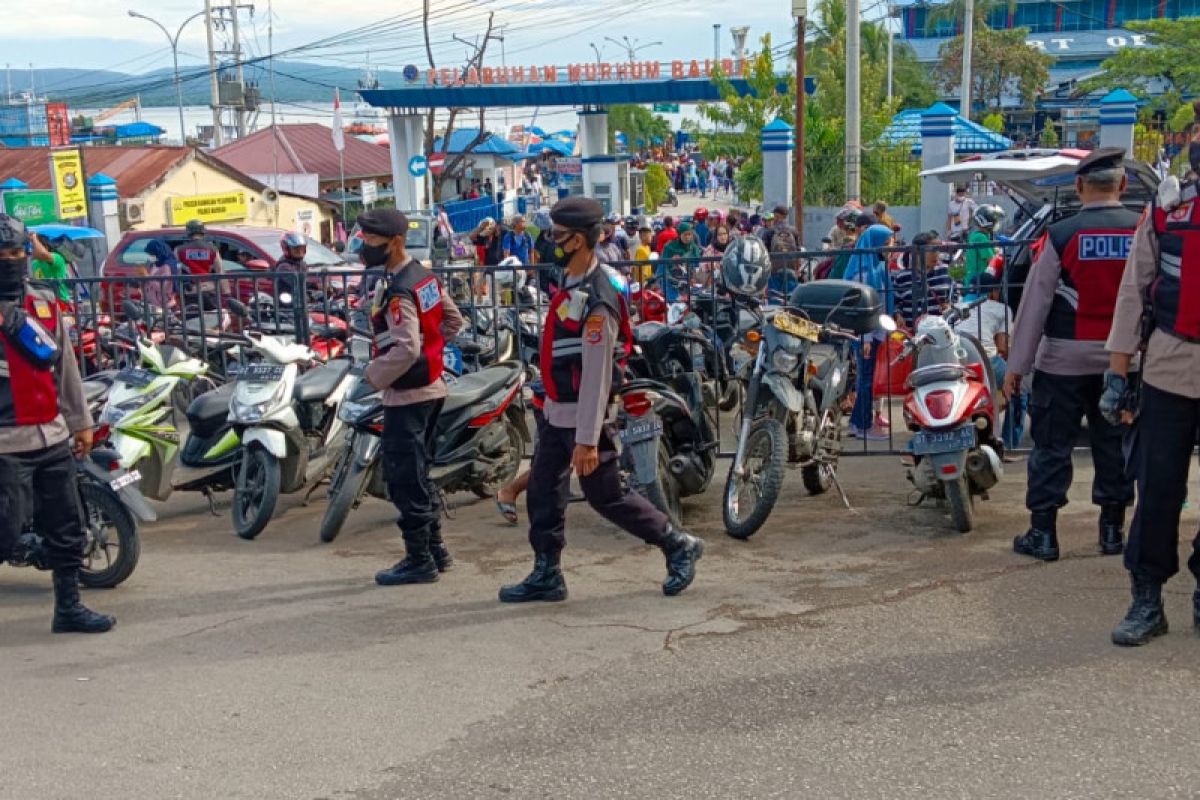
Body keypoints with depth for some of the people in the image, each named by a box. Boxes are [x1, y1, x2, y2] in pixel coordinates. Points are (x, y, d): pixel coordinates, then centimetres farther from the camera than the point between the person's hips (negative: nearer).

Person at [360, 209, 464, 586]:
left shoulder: (397, 291, -21)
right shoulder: (425, 276, 8)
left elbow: (405, 349, -27)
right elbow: (453, 320, 18)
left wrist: (375, 376, -14)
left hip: (406, 394, -10)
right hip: (431, 387, 10)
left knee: (403, 478, -2)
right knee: (418, 474, 18)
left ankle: (418, 560, 5)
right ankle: (435, 548, 26)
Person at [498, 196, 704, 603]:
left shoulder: (597, 301, -24)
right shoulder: (571, 285, 7)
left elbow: (597, 375, -25)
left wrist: (587, 439, -25)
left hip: (582, 416, -9)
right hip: (555, 411, 9)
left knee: (607, 496, 2)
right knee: (542, 492, 10)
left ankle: (679, 546, 17)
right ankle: (546, 575, 20)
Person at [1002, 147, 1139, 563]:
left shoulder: (1061, 234, -10)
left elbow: (1035, 302, -9)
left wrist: (1017, 364, -4)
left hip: (1064, 358, -3)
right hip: (1122, 358, 3)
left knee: (1052, 445, 4)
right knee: (1114, 444, 14)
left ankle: (1043, 533, 7)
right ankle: (1112, 529, 21)